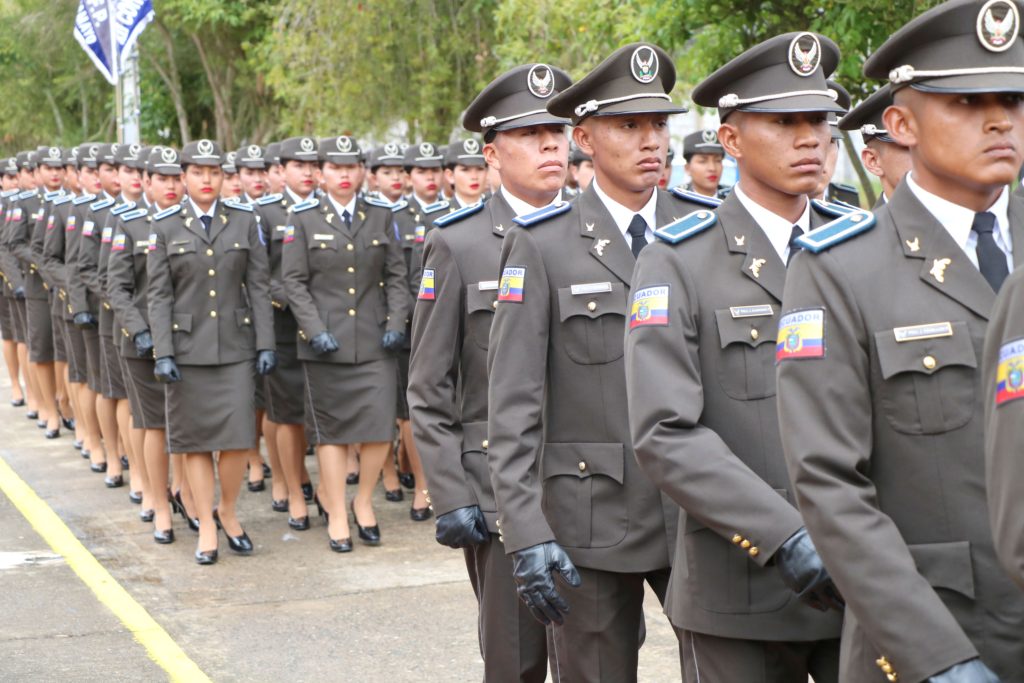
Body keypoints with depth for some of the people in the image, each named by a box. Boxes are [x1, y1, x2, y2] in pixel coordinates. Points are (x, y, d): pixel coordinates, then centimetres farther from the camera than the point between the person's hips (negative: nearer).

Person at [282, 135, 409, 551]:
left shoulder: (381, 218, 10)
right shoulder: (304, 220, 4)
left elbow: (396, 277, 10)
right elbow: (293, 282, -1)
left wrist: (396, 323, -3)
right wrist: (315, 330, -10)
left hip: (374, 343, 1)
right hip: (325, 343, -1)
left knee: (381, 425, -5)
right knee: (329, 428, 4)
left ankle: (363, 502, 16)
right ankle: (336, 514, 14)